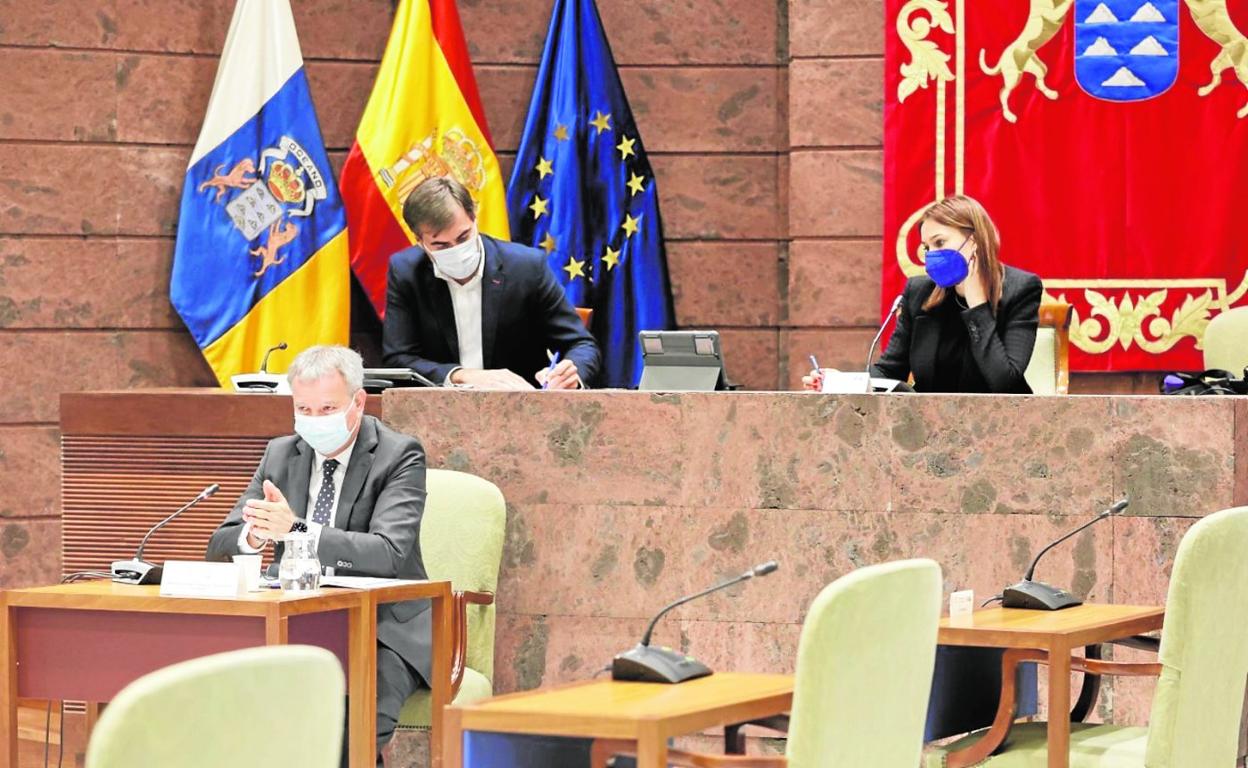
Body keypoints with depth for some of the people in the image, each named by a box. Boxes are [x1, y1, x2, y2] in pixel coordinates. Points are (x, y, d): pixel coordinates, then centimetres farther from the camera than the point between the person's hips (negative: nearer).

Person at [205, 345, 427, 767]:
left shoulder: (400, 455, -7)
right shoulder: (280, 454, 9)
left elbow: (389, 554, -22)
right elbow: (220, 547, 6)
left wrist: (296, 529, -34)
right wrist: (255, 535, -20)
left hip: (381, 631, -4)